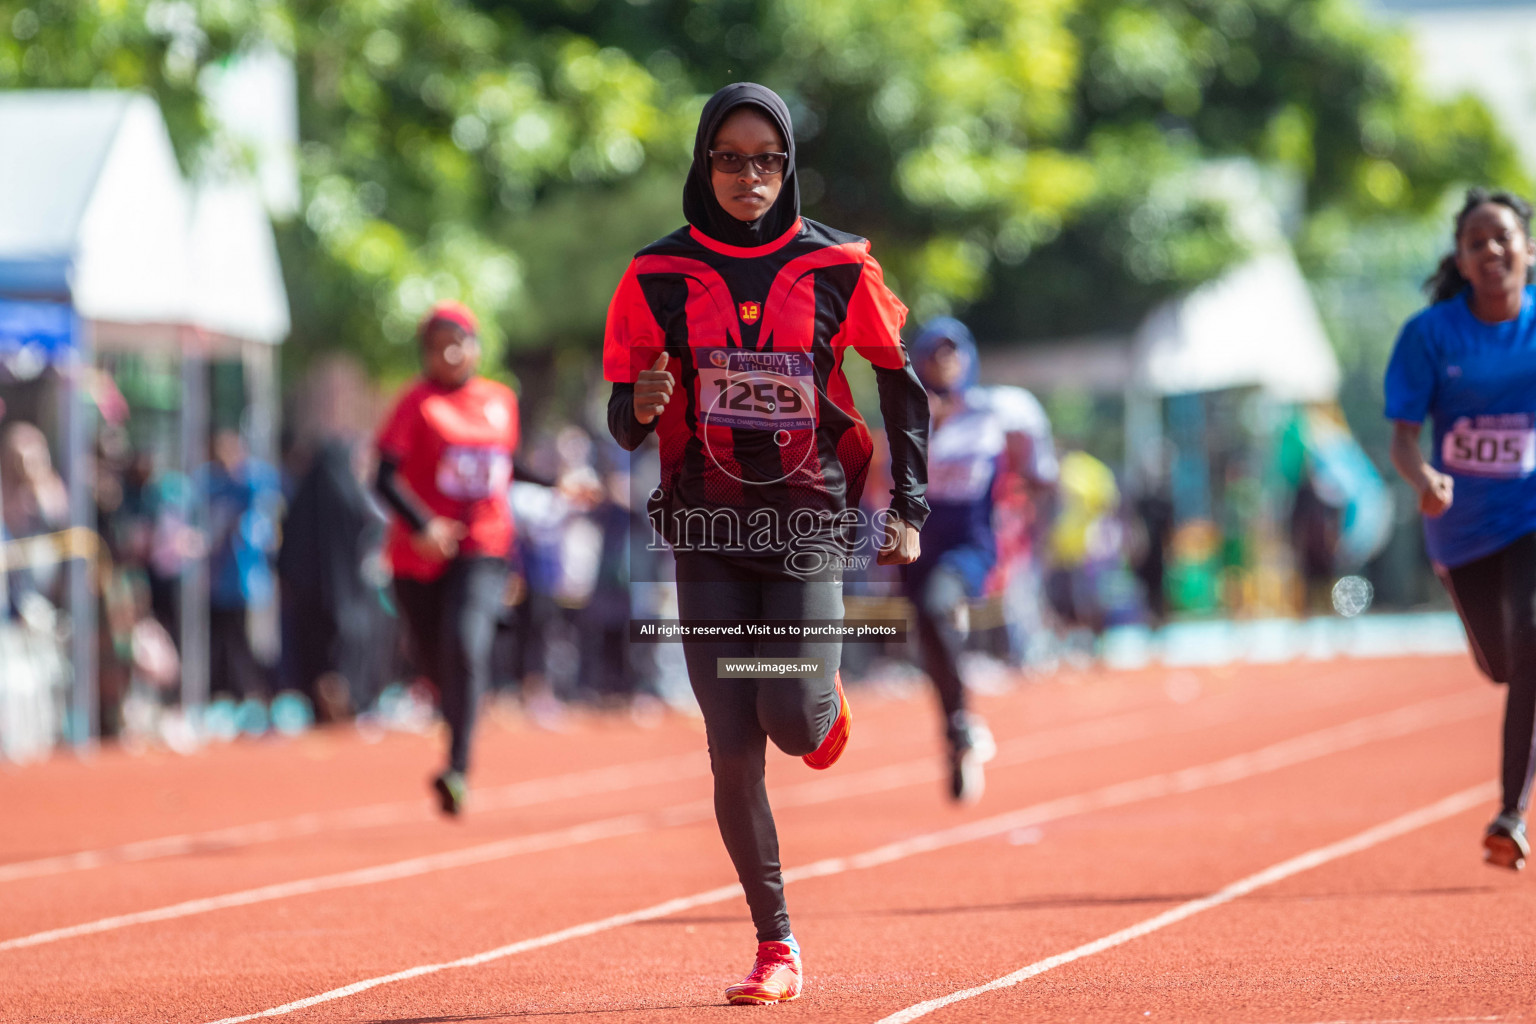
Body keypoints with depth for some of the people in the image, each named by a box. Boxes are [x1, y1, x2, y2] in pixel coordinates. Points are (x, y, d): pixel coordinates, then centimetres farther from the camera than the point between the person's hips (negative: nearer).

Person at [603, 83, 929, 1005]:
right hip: (708, 529, 1)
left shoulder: (838, 268, -1)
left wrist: (908, 508, 6)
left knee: (792, 719, -15)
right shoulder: (659, 276, 0)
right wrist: (640, 409, -19)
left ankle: (828, 702, 24)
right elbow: (623, 421, 5)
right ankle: (777, 947, 7)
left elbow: (902, 377, 10)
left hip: (810, 518, -1)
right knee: (734, 749, -5)